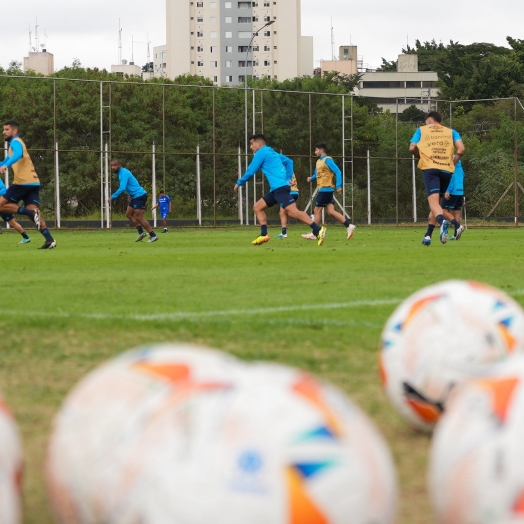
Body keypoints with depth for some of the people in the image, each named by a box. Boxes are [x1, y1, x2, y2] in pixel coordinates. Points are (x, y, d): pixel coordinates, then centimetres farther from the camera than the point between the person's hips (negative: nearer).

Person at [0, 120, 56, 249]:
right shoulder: (15, 143, 27)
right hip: (33, 183, 9)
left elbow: (18, 154, -28)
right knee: (33, 214, -3)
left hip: (23, 182, -9)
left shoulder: (15, 142, -4)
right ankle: (50, 239, -20)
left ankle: (30, 213, -19)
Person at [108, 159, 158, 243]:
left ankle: (153, 235, -3)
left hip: (140, 196, -10)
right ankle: (141, 233, 14)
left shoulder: (124, 173, -19)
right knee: (129, 214, 12)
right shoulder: (122, 172, 12)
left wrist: (112, 197, -25)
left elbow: (122, 188, -29)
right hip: (135, 197, 10)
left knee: (138, 218, -9)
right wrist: (130, 195, 26)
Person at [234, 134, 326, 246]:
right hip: (276, 188, 10)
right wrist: (288, 178, 25)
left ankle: (318, 230, -29)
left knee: (292, 211, -21)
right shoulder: (271, 152, 25)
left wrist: (239, 183, 11)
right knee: (257, 207, 14)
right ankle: (264, 235, 3)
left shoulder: (261, 152, -2)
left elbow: (250, 172, -3)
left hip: (280, 187, -10)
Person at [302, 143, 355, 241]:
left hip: (325, 189, -9)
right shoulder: (319, 161, 18)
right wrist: (311, 178, 8)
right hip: (322, 189, 9)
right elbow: (317, 174, 30)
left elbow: (338, 172, -16)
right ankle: (349, 225, -4)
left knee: (317, 210, -2)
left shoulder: (327, 160, -10)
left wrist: (338, 186, -23)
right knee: (331, 211, 0)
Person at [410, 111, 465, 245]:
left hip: (430, 168, -3)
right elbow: (461, 149, 4)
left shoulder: (421, 130, 16)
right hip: (447, 169, 3)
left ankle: (442, 221, -47)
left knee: (434, 202, -16)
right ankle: (428, 235, 13)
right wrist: (453, 162, 16)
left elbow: (412, 148, 5)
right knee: (436, 202, 17)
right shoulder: (451, 132, 20)